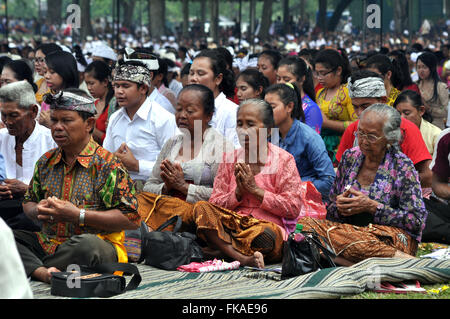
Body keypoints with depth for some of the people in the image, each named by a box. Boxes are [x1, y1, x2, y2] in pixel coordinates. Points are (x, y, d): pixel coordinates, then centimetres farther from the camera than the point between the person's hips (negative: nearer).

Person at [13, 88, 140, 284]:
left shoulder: (107, 164, -6)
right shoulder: (46, 162, 14)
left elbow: (131, 219, -11)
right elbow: (28, 202, 24)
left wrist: (77, 215, -17)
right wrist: (37, 211, -3)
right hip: (47, 243, 6)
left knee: (87, 245, -40)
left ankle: (32, 268, -18)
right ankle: (42, 272, -37)